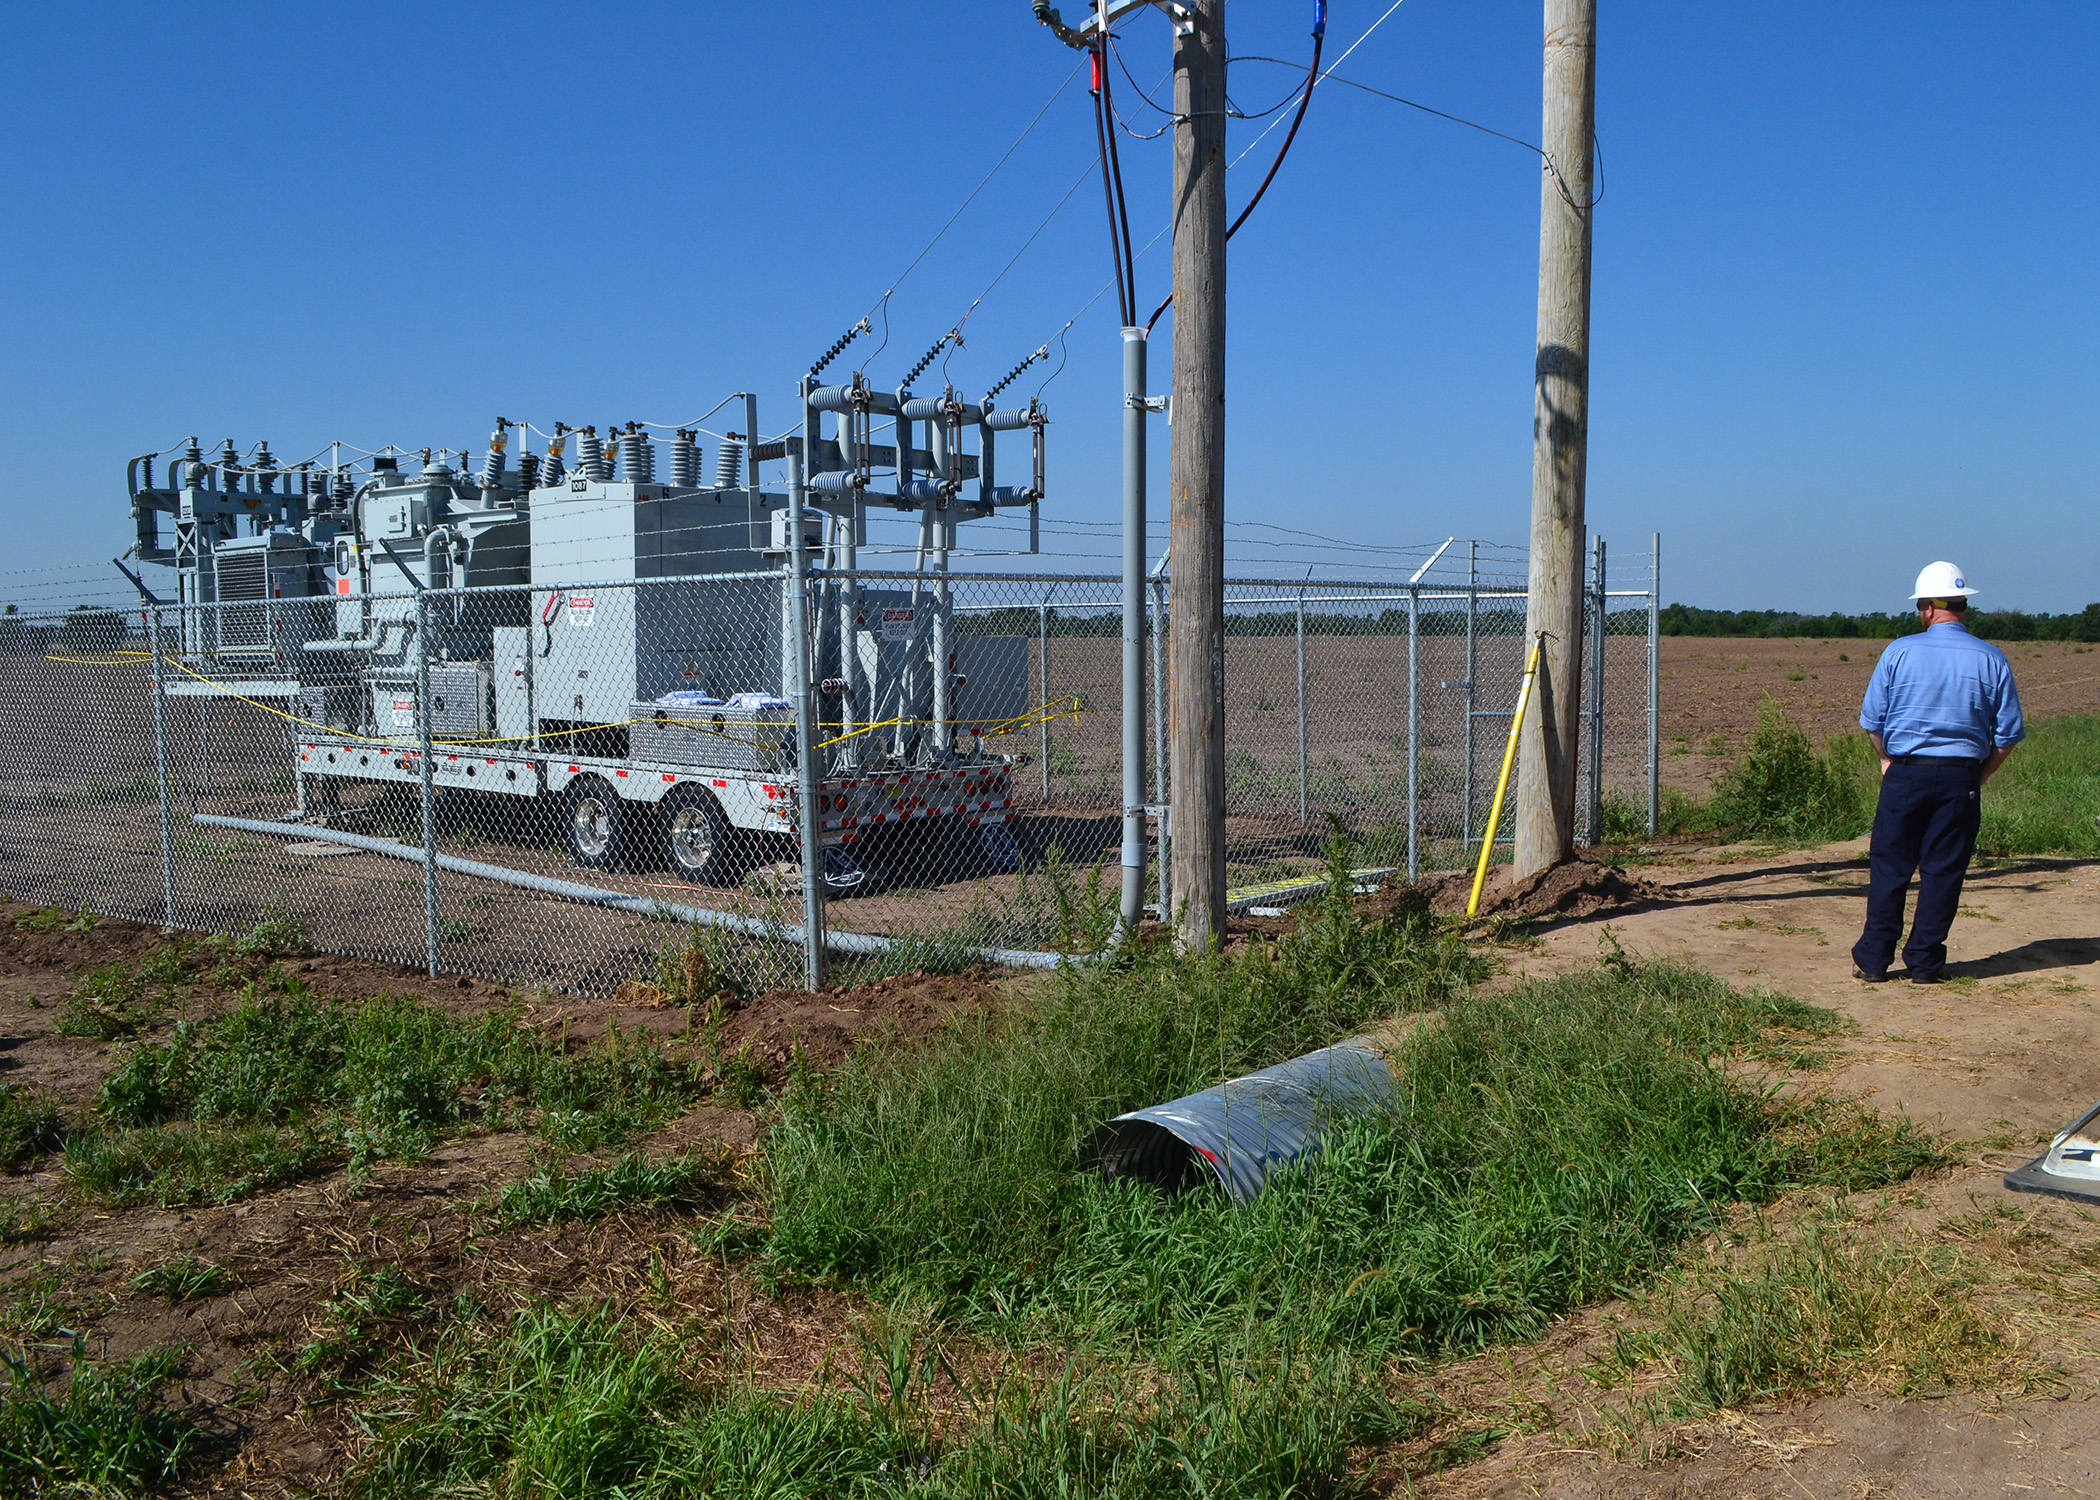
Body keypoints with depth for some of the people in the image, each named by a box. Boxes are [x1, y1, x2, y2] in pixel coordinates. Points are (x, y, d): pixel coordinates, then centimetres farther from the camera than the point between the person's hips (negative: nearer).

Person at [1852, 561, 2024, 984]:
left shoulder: (1899, 652, -3)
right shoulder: (1991, 659, 0)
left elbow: (1871, 720, 1)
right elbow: (2008, 733, 1)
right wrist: (1980, 775, 13)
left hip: (1905, 774, -1)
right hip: (1960, 777, 1)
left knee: (1889, 867, 6)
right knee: (1943, 870, 6)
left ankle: (1873, 960, 8)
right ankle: (1924, 962, 10)